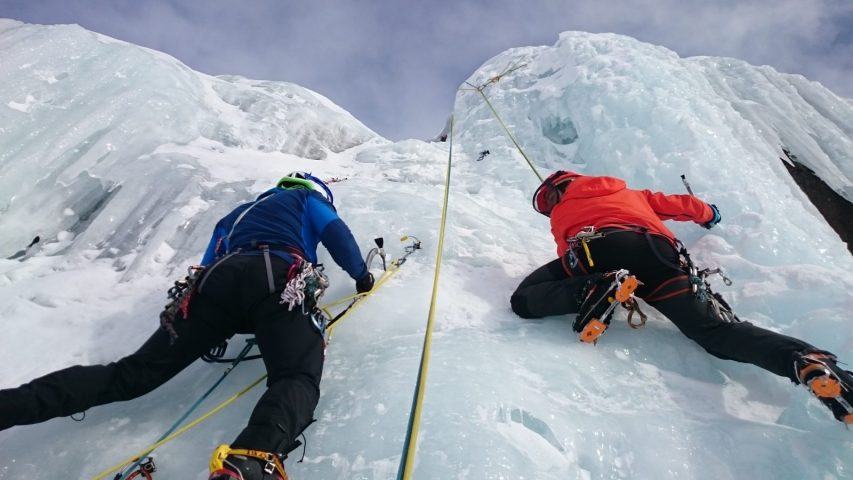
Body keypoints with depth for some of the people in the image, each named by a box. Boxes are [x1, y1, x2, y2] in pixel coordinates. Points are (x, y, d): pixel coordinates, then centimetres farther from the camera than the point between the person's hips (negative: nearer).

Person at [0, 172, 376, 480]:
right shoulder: (306, 198, 31)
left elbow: (210, 262, 38)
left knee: (134, 372, 6)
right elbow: (336, 234, 14)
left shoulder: (236, 214, 45)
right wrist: (361, 275, 25)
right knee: (298, 379, -21)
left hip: (219, 280, 6)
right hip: (276, 279, -5)